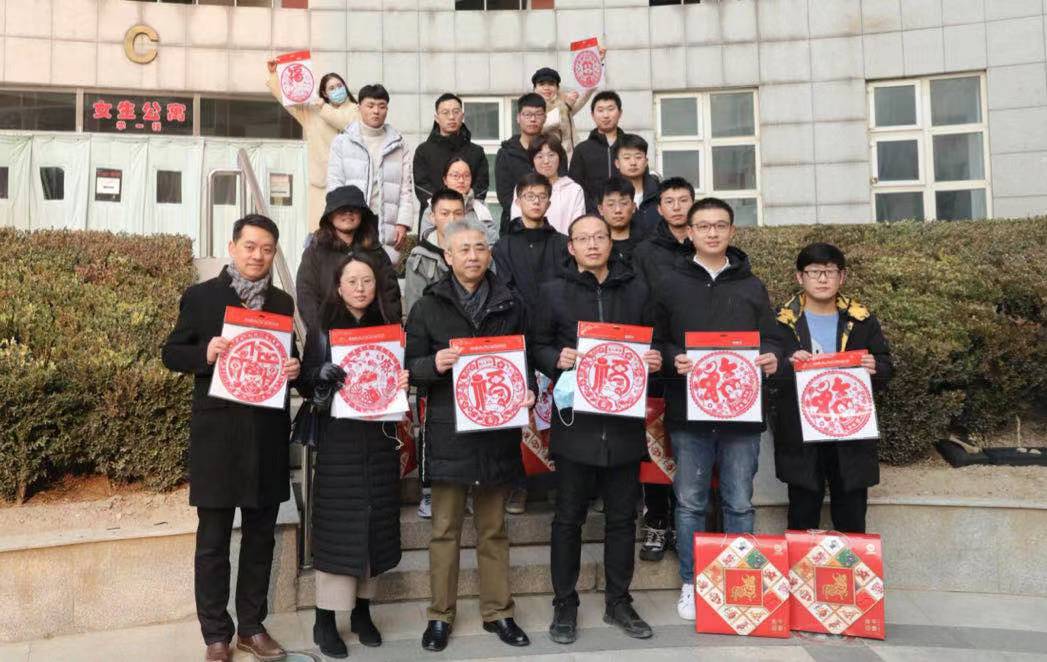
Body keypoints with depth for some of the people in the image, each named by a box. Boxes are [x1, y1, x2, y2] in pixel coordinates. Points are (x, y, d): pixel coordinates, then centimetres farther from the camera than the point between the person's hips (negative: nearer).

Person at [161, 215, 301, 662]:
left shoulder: (283, 303, 9)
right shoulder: (200, 297, 0)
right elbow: (171, 354, 2)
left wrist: (294, 369, -8)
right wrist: (205, 354, -18)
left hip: (267, 435, 3)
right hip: (217, 435, -3)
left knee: (261, 537, 12)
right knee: (213, 540, 6)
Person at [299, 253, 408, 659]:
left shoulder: (389, 329, 8)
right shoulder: (323, 331, -2)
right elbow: (305, 385, -3)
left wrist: (404, 382, -9)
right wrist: (323, 376, -23)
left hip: (380, 439, 4)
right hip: (339, 441, -3)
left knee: (375, 525, 8)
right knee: (338, 526, -2)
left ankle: (362, 612, 23)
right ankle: (325, 621, 10)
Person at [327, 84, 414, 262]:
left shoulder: (399, 145, 13)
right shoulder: (343, 141, 9)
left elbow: (406, 188, 8)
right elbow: (334, 185, 4)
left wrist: (403, 223, -4)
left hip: (387, 232, 1)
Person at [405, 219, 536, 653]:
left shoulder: (510, 305, 8)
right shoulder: (429, 307, 3)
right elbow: (411, 367, 1)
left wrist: (528, 391, -5)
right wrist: (435, 364, -20)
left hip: (497, 429, 2)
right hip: (448, 432, -1)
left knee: (493, 529, 12)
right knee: (445, 529, 7)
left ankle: (497, 612, 25)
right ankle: (441, 615, 20)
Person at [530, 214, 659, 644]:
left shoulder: (636, 289, 9)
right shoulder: (554, 291, 2)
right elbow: (537, 346, 3)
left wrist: (655, 360, -6)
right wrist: (557, 359, -17)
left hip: (625, 419, 2)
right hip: (575, 419, -2)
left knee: (622, 516, 12)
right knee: (569, 517, 7)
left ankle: (618, 601, 28)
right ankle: (565, 605, 22)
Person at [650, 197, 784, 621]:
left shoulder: (752, 286, 10)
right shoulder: (670, 285, 5)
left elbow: (770, 339, 11)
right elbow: (655, 342, 3)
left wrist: (771, 358, -11)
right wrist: (673, 360, -17)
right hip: (688, 412, -1)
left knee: (739, 503, 9)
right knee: (690, 503, 8)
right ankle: (691, 584, 21)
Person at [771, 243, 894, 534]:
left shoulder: (861, 320, 7)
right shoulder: (783, 321, 0)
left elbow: (886, 368, 10)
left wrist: (875, 368, -12)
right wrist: (788, 365, -23)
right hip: (800, 436, -2)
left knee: (852, 519, 10)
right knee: (802, 516, 7)